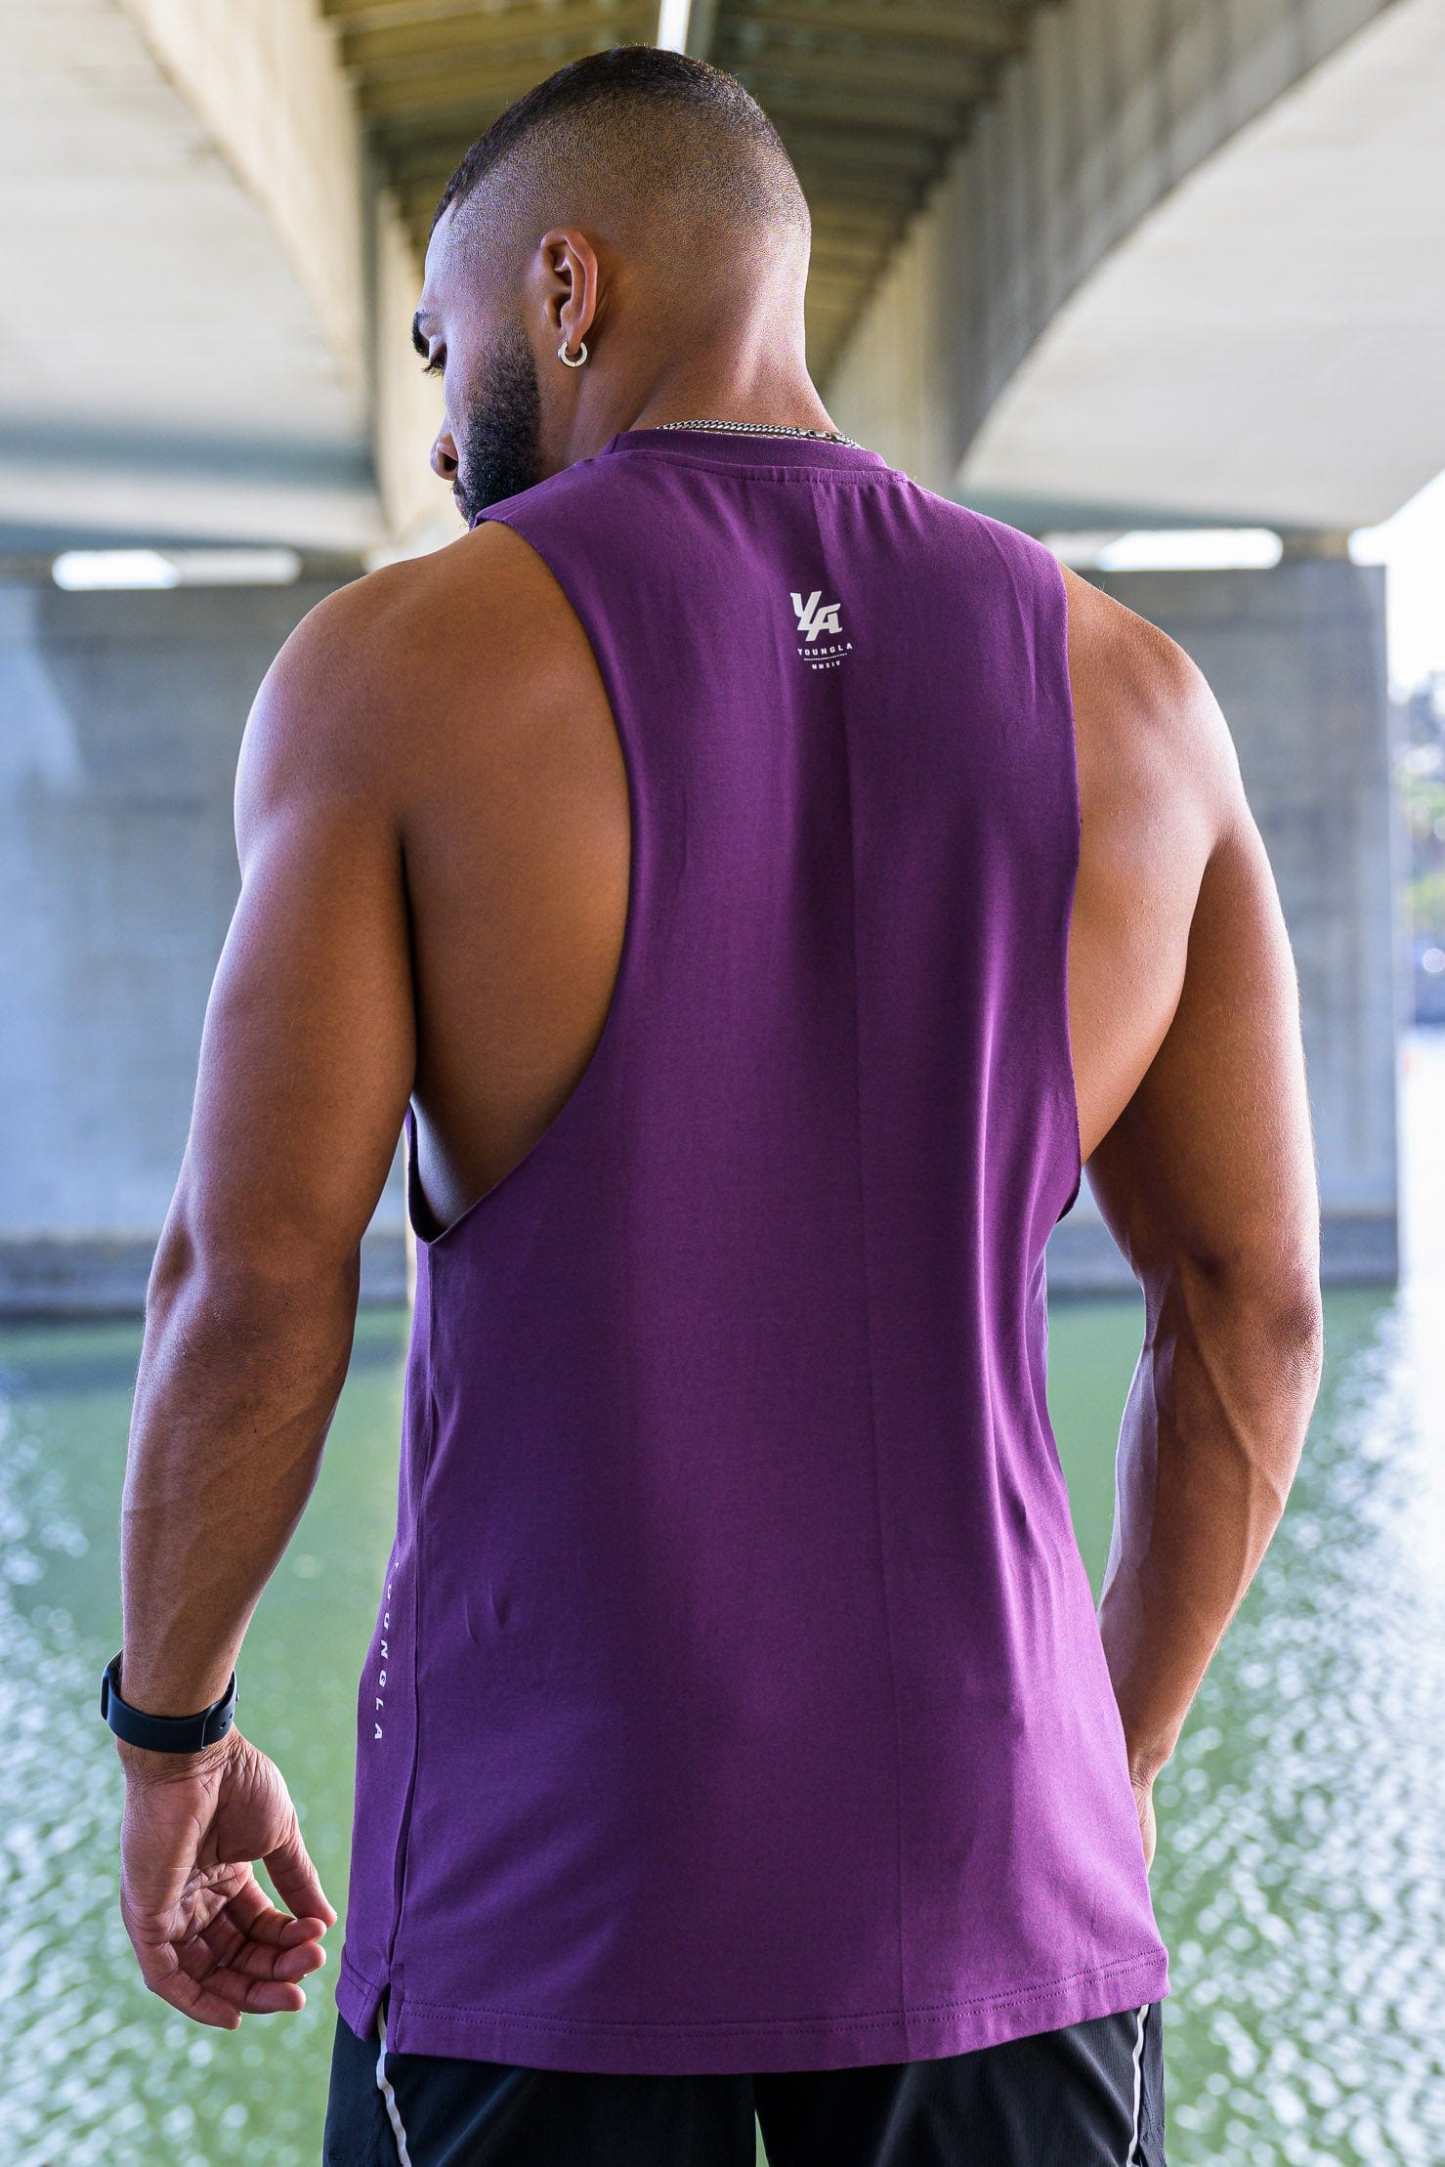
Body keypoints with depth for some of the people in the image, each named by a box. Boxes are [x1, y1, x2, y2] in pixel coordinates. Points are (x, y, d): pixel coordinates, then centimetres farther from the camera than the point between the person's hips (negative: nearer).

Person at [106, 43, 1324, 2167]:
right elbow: (1252, 1306, 6)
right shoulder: (1127, 689, 4)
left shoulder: (401, 662, -5)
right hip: (989, 1856, 3)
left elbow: (258, 1276, -9)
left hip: (550, 1855, -2)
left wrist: (170, 1729, 6)